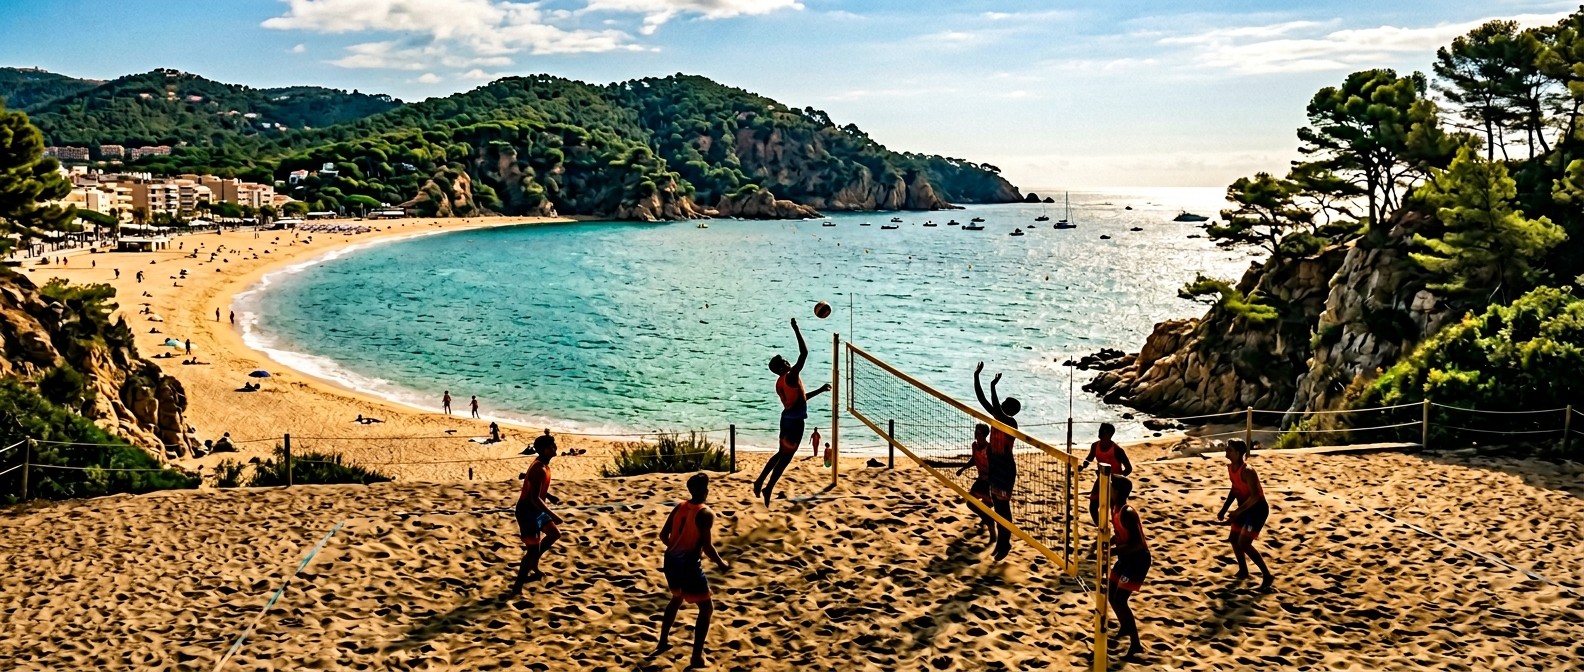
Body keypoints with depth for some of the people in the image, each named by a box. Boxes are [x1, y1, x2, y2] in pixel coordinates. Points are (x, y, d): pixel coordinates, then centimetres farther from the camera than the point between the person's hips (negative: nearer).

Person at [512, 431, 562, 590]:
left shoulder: (543, 465, 5)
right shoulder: (539, 469, -27)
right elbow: (534, 498, -31)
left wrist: (549, 497, 11)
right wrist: (552, 515, -30)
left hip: (536, 509, 10)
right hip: (528, 511, -10)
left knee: (554, 533, 23)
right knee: (533, 548, -9)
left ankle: (532, 564, 34)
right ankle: (518, 585, 1)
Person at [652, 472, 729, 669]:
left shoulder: (679, 507, 7)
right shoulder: (705, 514, -13)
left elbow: (663, 535, 10)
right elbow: (707, 547, -17)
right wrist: (721, 563, -1)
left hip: (671, 561, 7)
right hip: (689, 564, -7)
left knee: (677, 598, 33)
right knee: (707, 608, 4)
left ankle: (663, 642, 44)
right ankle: (696, 658, -2)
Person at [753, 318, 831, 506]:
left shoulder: (780, 382, 11)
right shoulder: (791, 376, -16)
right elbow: (804, 353, -21)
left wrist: (820, 390, 26)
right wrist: (796, 328, -17)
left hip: (787, 418, 9)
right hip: (795, 421, -9)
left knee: (781, 453, 21)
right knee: (786, 457, -1)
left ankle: (760, 482, 23)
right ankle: (768, 488, 2)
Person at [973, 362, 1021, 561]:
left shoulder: (1011, 422, -17)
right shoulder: (997, 417, 4)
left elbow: (997, 408, -36)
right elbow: (981, 399, 2)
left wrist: (993, 387, -35)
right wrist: (976, 376, -5)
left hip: (1006, 468, -8)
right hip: (994, 465, 8)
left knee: (1003, 507, 0)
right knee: (997, 506, 15)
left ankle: (1005, 544, 10)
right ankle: (1001, 542, 26)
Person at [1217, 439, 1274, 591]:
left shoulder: (1247, 471, -28)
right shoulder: (1230, 467, 0)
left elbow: (1255, 496, -31)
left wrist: (1236, 512, -32)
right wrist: (1224, 509, 8)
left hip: (1258, 509, -9)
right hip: (1245, 507, 9)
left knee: (1244, 544, -13)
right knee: (1233, 539, 16)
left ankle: (1267, 576, -1)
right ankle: (1243, 571, 36)